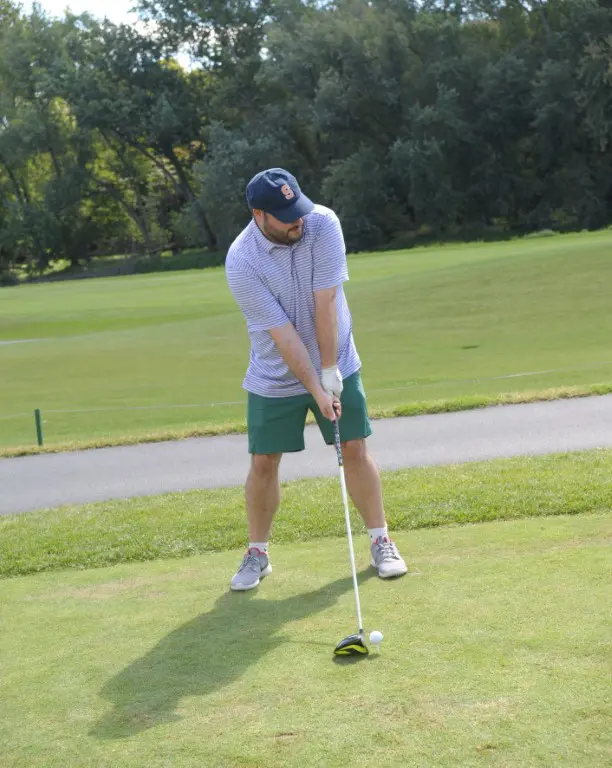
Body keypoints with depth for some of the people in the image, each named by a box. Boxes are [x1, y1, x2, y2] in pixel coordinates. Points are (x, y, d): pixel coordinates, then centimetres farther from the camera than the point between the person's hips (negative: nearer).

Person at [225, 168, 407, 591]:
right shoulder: (241, 263, -23)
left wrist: (330, 371, -19)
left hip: (335, 366, 1)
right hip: (275, 377, -1)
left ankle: (381, 540, 15)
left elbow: (325, 304, -19)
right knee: (263, 463, 1)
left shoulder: (323, 223, -18)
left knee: (356, 450, 0)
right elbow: (283, 335, -23)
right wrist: (317, 391, -23)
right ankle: (257, 553, 18)